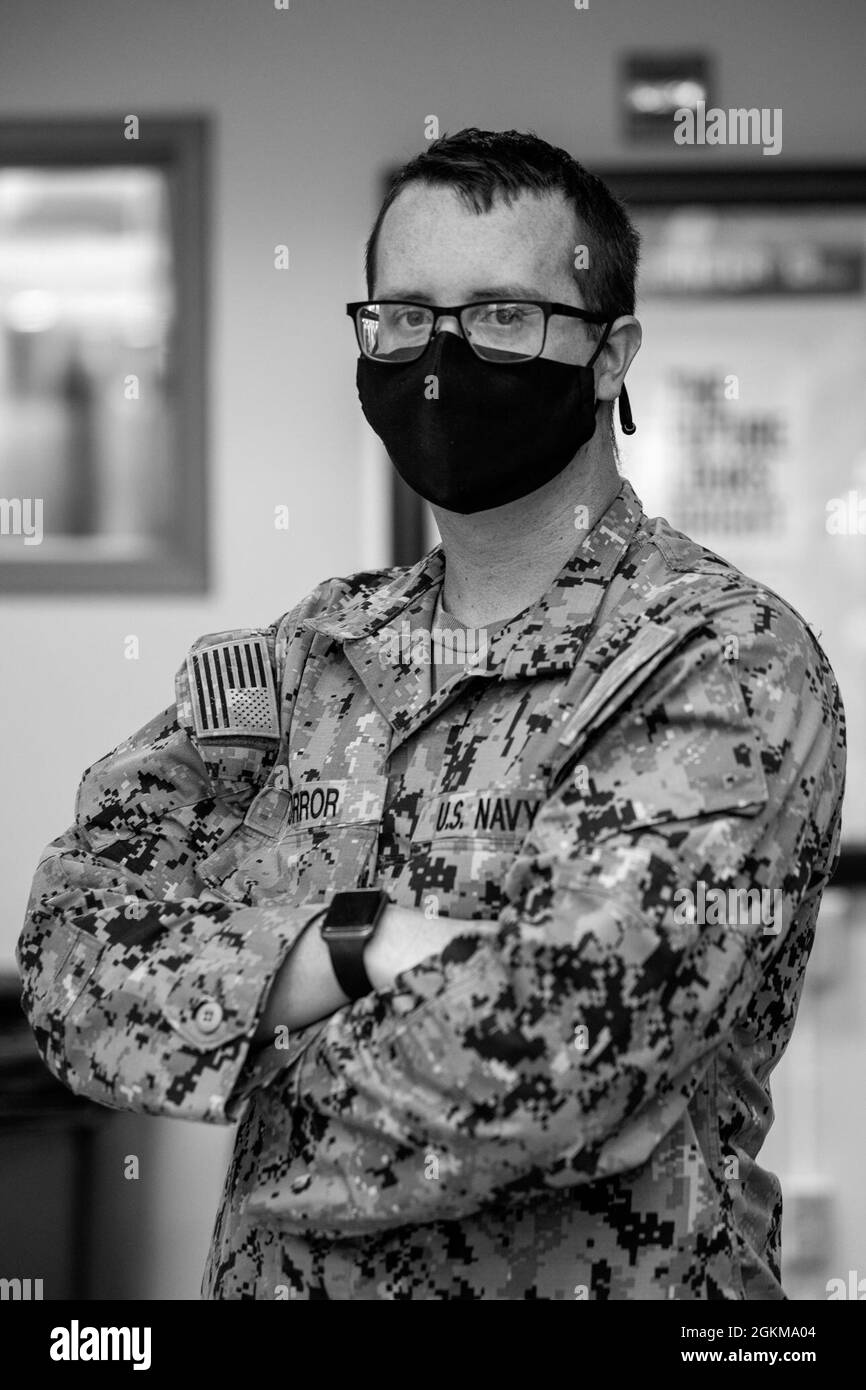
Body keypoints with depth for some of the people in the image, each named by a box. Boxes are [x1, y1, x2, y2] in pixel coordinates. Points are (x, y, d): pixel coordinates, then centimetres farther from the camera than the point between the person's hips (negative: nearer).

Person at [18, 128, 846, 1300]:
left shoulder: (731, 669, -17)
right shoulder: (301, 655, 1)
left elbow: (537, 1060, -28)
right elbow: (73, 953, -10)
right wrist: (367, 946, -24)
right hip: (263, 1275, 5)